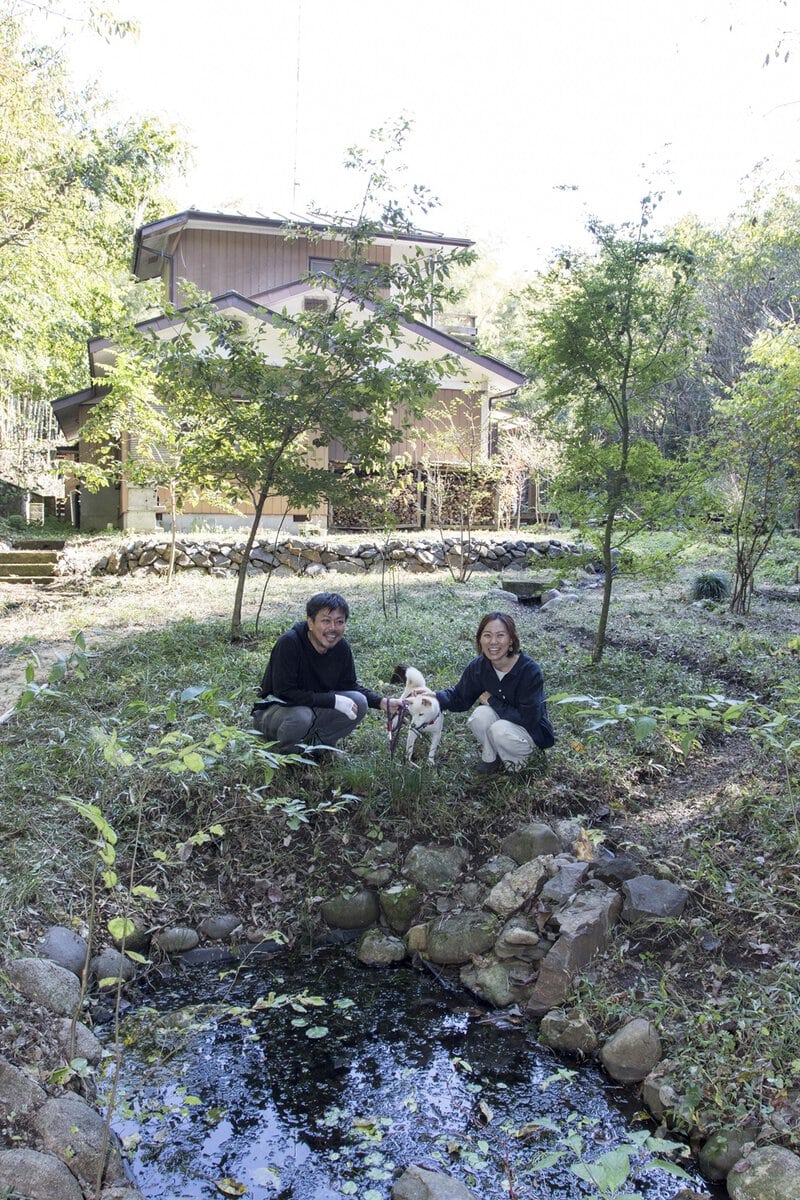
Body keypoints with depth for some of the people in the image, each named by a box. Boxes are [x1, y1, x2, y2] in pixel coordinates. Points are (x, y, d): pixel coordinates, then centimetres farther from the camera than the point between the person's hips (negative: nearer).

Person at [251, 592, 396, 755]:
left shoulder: (341, 647, -8)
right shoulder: (288, 643, -27)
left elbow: (349, 685, 5)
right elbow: (284, 693, -30)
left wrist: (382, 702, -11)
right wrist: (333, 700, -30)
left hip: (315, 707, 6)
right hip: (275, 710, -5)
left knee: (359, 702, -15)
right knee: (300, 716, -38)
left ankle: (318, 745, 4)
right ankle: (287, 753, -5)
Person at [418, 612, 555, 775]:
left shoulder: (530, 670, -27)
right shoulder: (478, 667, -12)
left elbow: (528, 719, -27)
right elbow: (459, 699, 0)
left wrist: (492, 701, -21)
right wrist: (434, 696, -20)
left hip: (530, 730, -4)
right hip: (499, 721, 4)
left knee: (500, 730, -33)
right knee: (481, 715, -27)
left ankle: (516, 759, -1)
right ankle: (490, 759, -1)